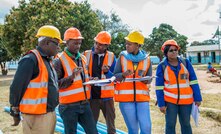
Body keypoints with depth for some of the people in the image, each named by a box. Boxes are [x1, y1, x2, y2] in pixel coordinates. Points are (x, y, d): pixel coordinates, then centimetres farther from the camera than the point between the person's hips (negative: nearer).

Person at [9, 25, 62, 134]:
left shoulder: (47, 60, 13)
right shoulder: (30, 60, -16)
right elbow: (16, 88, -16)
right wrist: (15, 112, -8)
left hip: (50, 113, 9)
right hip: (36, 116, -9)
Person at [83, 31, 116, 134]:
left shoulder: (111, 56, 0)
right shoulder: (86, 55, -1)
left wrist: (107, 72, -20)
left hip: (107, 96, 0)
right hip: (91, 95, 0)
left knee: (111, 124, 13)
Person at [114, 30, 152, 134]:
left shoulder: (146, 59, 3)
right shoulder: (122, 57, 1)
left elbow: (149, 79, 7)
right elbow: (115, 76, 0)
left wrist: (144, 78, -16)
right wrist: (124, 74, -21)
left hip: (142, 97, 1)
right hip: (126, 97, -1)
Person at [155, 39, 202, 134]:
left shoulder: (186, 63, -1)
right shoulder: (162, 66, -6)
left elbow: (193, 82, 1)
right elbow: (159, 87, -5)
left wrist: (197, 98, -2)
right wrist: (161, 104, -8)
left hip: (186, 100, 2)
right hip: (169, 101, -1)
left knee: (186, 124, 13)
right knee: (170, 124, 4)